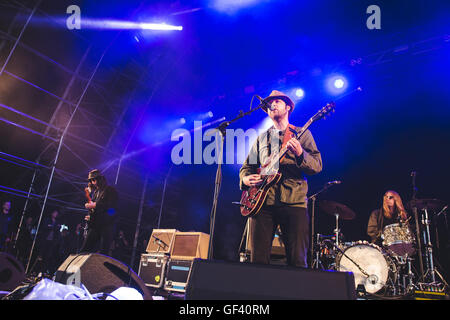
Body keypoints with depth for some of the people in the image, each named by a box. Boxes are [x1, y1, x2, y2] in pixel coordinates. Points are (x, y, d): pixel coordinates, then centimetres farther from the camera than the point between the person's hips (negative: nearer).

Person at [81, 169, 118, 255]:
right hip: (94, 225, 7)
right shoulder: (95, 192, 20)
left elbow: (112, 206, -13)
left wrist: (95, 205, -13)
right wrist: (90, 216, 8)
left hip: (106, 225, -7)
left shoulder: (110, 190, 0)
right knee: (84, 251, 3)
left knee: (103, 253, -9)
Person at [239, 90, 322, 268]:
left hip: (294, 201, -2)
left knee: (297, 261, -2)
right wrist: (245, 178, -2)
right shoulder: (261, 138, 21)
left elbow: (317, 166, 1)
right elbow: (246, 165, 21)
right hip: (262, 201, 3)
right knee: (258, 260, 2)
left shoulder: (302, 134, 11)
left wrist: (300, 154, -19)